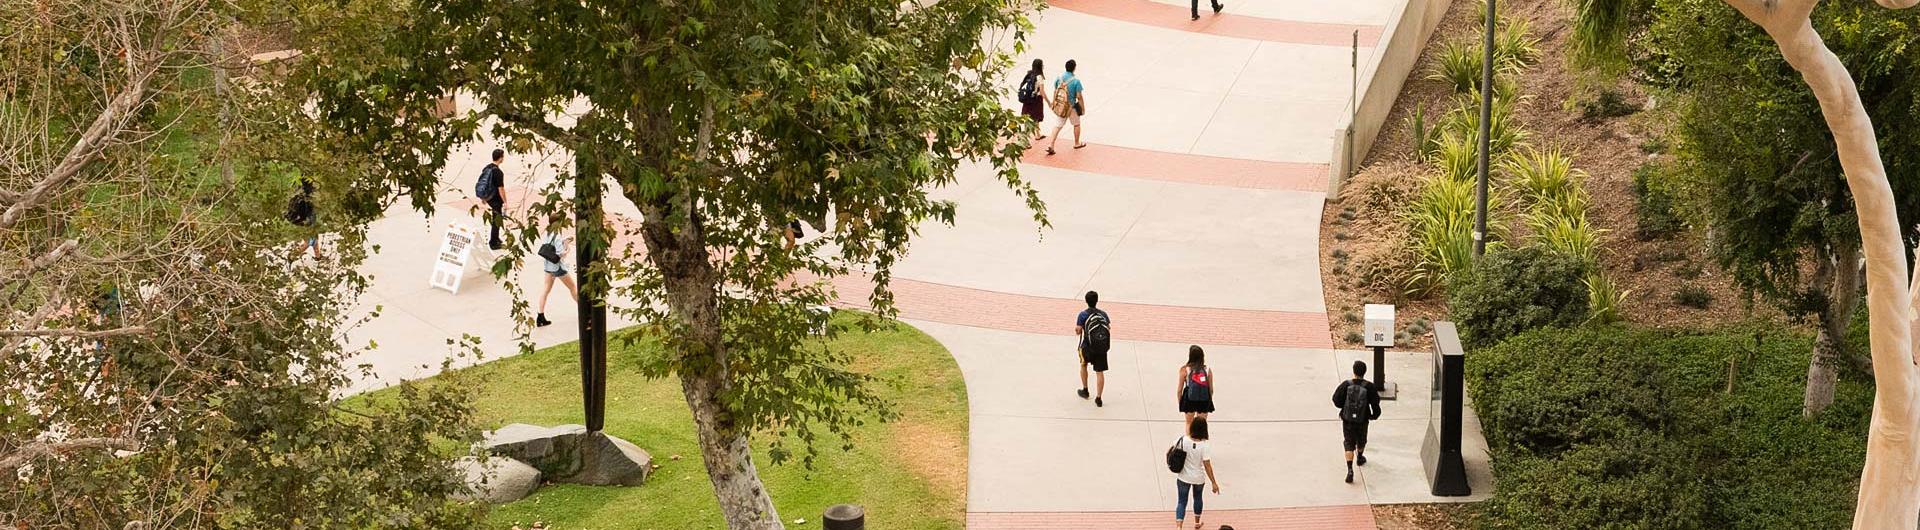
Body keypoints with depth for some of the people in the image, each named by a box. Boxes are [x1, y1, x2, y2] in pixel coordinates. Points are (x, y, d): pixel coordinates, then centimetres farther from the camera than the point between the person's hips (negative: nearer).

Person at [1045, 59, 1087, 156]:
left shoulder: (1059, 77, -4)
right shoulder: (1076, 80, -19)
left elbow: (1055, 92, 6)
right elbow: (1079, 96, -16)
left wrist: (1054, 103, 19)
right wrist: (1083, 108, -3)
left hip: (1060, 106, 4)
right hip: (1071, 107, -4)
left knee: (1058, 125, 9)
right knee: (1076, 124, 20)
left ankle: (1051, 145, -3)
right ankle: (1076, 143, 36)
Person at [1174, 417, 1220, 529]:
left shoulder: (1183, 440, -19)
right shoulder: (1204, 446, -23)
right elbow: (1207, 466, -19)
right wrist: (1214, 483, -10)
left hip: (1183, 477, 0)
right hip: (1198, 478, 0)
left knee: (1181, 502, 8)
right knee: (1197, 498, 27)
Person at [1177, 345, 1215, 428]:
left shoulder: (1185, 370, -9)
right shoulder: (1207, 370, -4)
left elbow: (1179, 389, -5)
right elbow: (1211, 389, 2)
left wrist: (1179, 401, 9)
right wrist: (1209, 400, 17)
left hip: (1189, 400, -1)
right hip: (1204, 401, 1)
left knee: (1189, 424, 16)